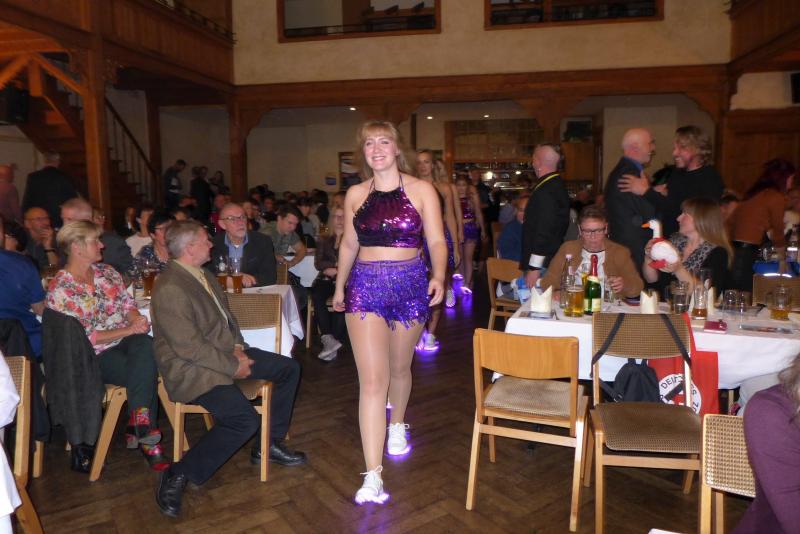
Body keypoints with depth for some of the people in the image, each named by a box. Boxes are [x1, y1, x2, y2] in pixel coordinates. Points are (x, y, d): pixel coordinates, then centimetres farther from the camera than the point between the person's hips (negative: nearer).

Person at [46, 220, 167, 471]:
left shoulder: (107, 272, 10)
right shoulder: (60, 289, -9)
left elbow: (128, 304, 10)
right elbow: (83, 337, -12)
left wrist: (138, 320, -14)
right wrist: (129, 329, -19)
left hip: (128, 339, 5)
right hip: (95, 355, -5)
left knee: (146, 347, -30)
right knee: (146, 369, -28)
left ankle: (139, 426, -22)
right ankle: (144, 433, -15)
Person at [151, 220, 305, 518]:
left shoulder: (204, 275, 8)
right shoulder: (170, 289, -22)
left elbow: (226, 315, 17)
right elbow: (190, 347, -24)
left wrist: (237, 346, -1)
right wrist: (234, 367, -18)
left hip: (226, 352, 10)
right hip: (192, 369, -10)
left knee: (289, 368, 6)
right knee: (244, 419, -27)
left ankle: (269, 445, 17)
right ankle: (179, 476, -8)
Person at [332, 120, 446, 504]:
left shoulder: (421, 190, -1)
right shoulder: (355, 194, 6)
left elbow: (437, 241, -5)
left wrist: (439, 276, -23)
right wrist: (339, 286, 19)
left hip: (410, 284, 0)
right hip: (365, 285, 1)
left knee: (399, 368, 18)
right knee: (371, 381, -7)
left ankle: (396, 425, 48)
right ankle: (373, 476, -2)